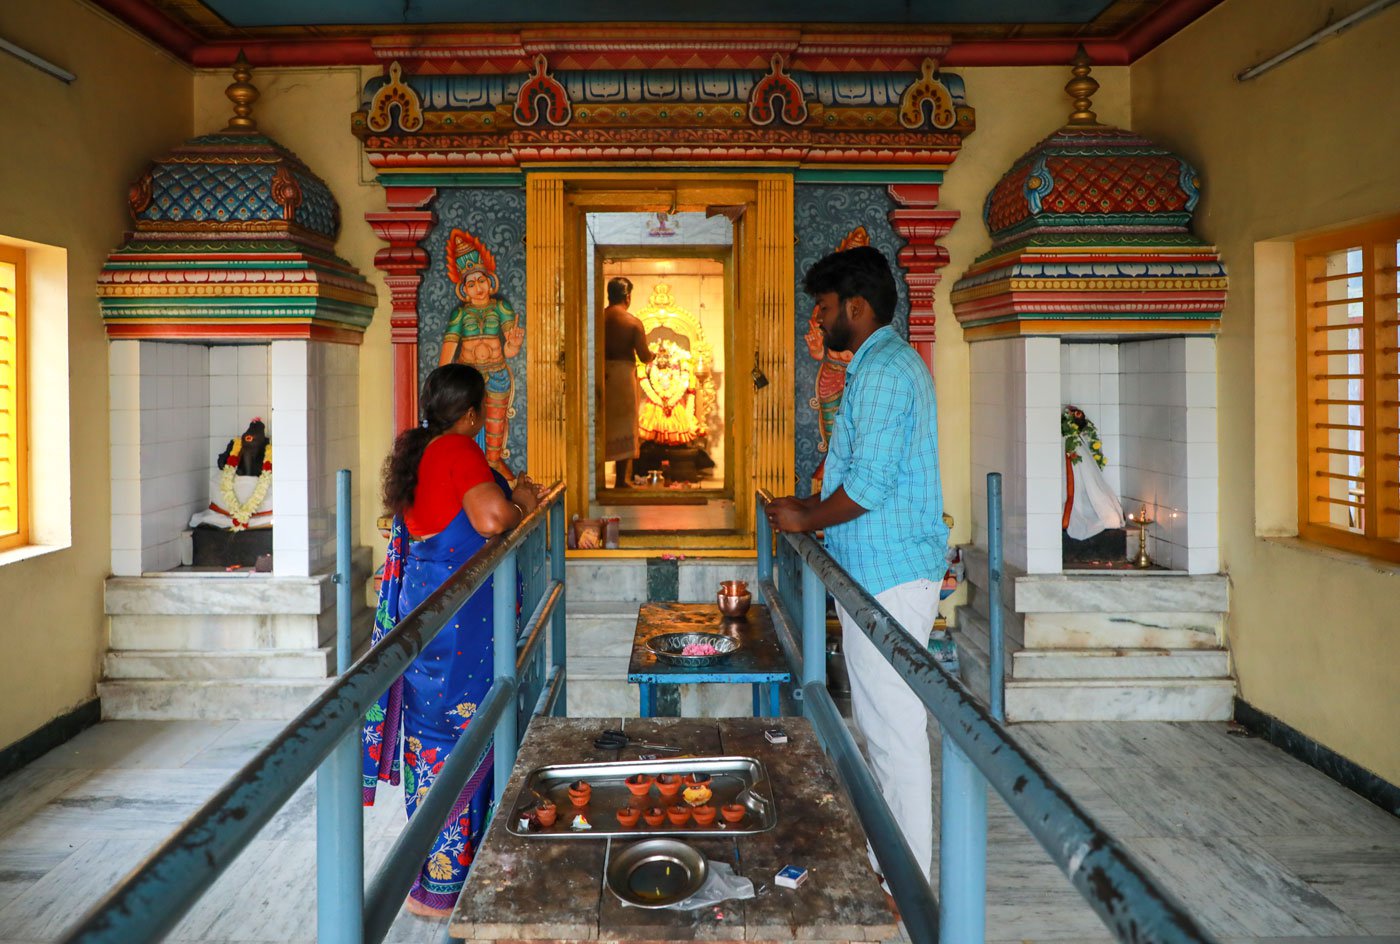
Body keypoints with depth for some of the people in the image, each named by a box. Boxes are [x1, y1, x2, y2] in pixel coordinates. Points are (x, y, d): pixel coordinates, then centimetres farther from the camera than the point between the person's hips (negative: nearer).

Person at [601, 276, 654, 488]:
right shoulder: (633, 322, -9)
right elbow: (644, 356, -8)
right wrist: (653, 355, 15)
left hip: (601, 374, 3)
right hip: (623, 374, -3)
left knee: (600, 424, 12)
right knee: (624, 426, 6)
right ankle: (621, 480, 10)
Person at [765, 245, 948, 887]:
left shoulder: (884, 369, -16)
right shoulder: (884, 364, 18)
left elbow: (869, 483, -22)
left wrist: (808, 518, -8)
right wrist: (814, 507, 15)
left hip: (888, 575, -11)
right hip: (880, 571, 11)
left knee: (894, 730, -2)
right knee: (879, 721, 18)